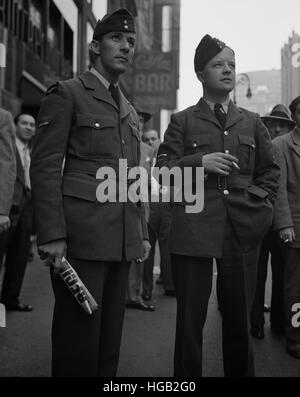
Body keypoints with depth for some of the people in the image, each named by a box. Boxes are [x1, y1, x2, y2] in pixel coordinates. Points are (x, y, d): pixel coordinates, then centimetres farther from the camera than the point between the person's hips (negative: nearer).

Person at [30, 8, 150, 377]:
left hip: (122, 239, 7)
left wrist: (142, 232, 17)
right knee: (78, 336, 0)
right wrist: (52, 236, -16)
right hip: (81, 235, -7)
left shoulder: (130, 111, 21)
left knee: (110, 334, 13)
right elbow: (45, 167, -9)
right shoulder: (67, 93, -1)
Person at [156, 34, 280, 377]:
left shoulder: (252, 122, 16)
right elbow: (162, 170, 2)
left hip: (243, 230, 2)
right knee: (190, 319, 2)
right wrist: (198, 162, -12)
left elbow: (270, 171, 20)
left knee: (239, 319, 9)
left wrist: (262, 206, 5)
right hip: (193, 230, -2)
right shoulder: (182, 121, 9)